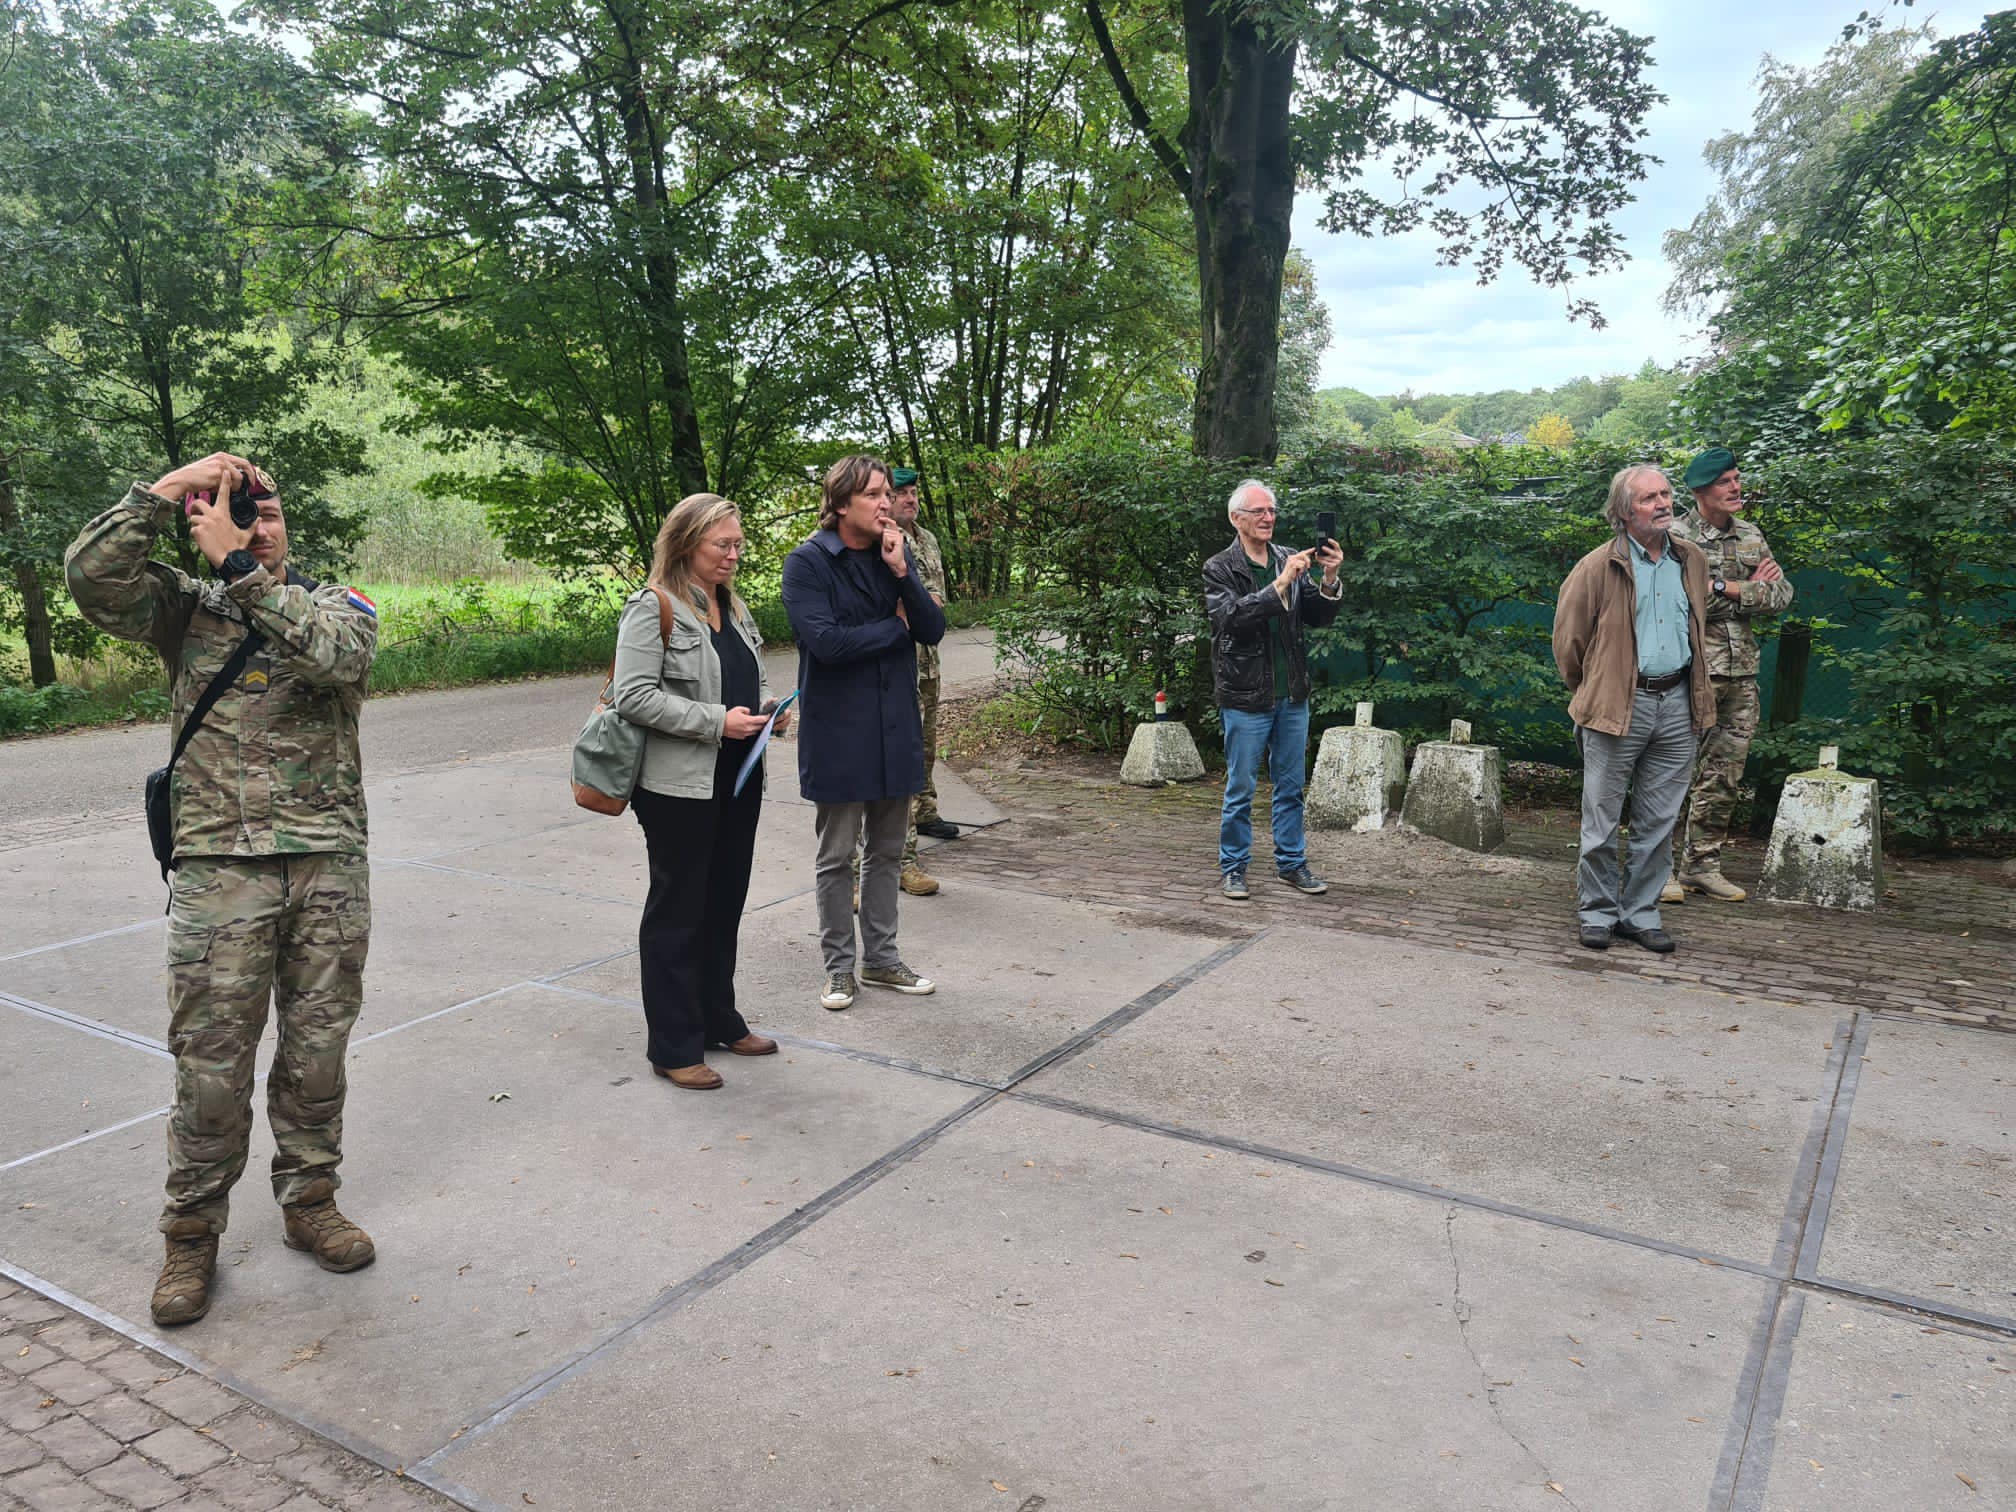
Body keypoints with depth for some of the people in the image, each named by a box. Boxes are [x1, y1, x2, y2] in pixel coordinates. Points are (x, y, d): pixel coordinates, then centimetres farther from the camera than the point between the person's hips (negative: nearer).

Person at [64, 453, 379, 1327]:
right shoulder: (186, 609, 7)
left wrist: (237, 564, -18)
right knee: (212, 1063, 4)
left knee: (318, 1050, 11)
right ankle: (192, 1236, 20)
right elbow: (90, 574, -12)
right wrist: (170, 487, -11)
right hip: (220, 870, -1)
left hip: (330, 866, 1)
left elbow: (334, 653, -18)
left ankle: (309, 1202, 28)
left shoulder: (339, 603, 6)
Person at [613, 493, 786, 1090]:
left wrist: (765, 705, 4)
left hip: (739, 779, 8)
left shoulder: (733, 608, 14)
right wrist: (716, 722, -22)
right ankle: (674, 1047, 13)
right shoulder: (652, 609, -12)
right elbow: (634, 695, -19)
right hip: (680, 787, -8)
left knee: (725, 904, 17)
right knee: (678, 911, 2)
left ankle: (719, 1021, 32)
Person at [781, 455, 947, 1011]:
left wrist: (902, 572, -16)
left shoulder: (898, 554, 7)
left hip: (895, 728, 5)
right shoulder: (807, 563, -10)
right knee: (837, 857, 6)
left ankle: (881, 958, 27)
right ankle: (839, 966, 19)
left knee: (887, 851, 14)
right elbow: (825, 641, -22)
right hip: (838, 731, -5)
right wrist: (896, 626, -10)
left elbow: (934, 630, -2)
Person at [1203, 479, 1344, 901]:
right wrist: (1280, 585, -28)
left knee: (1291, 786, 12)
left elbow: (1318, 618, 7)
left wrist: (1330, 580, -12)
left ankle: (1291, 862, 24)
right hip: (1246, 697, -5)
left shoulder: (1290, 561, 8)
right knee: (1240, 789, 3)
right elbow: (1230, 616, -22)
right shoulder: (1220, 569, -5)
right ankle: (1232, 868, 15)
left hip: (1292, 695, 5)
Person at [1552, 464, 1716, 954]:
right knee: (1602, 819, 1)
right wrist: (1590, 691, 8)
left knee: (1659, 822, 8)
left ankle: (1641, 914, 19)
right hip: (1618, 706, -4)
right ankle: (1597, 913, 14)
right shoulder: (1599, 567, -6)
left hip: (1678, 706, 5)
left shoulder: (1692, 561, 11)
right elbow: (1568, 637, 1)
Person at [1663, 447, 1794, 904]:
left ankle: (1703, 864, 19)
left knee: (1724, 776, 9)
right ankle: (1666, 867, 4)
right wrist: (1742, 587, -9)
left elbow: (1781, 595, 4)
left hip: (1741, 670, 6)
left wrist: (1721, 591, -9)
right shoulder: (1676, 536, -5)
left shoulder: (1752, 537, 14)